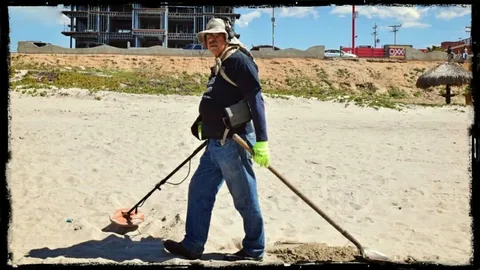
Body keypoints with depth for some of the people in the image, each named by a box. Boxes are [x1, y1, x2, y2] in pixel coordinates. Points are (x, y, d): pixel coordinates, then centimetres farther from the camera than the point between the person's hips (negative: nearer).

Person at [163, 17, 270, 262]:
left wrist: (261, 141, -24)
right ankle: (192, 245, 22)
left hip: (233, 143, -10)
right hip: (215, 143, 10)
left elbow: (256, 100, -19)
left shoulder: (238, 60, -12)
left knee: (245, 199, 1)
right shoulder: (220, 66, 18)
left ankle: (254, 249, 17)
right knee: (199, 190, 13)